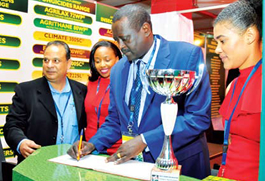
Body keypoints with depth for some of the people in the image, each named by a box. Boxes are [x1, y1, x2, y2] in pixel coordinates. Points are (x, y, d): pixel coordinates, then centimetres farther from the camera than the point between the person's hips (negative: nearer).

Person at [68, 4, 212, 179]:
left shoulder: (188, 55, -12)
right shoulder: (118, 69, 5)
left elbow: (199, 117, -18)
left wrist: (145, 140, -21)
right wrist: (93, 144, -5)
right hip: (133, 163, 5)